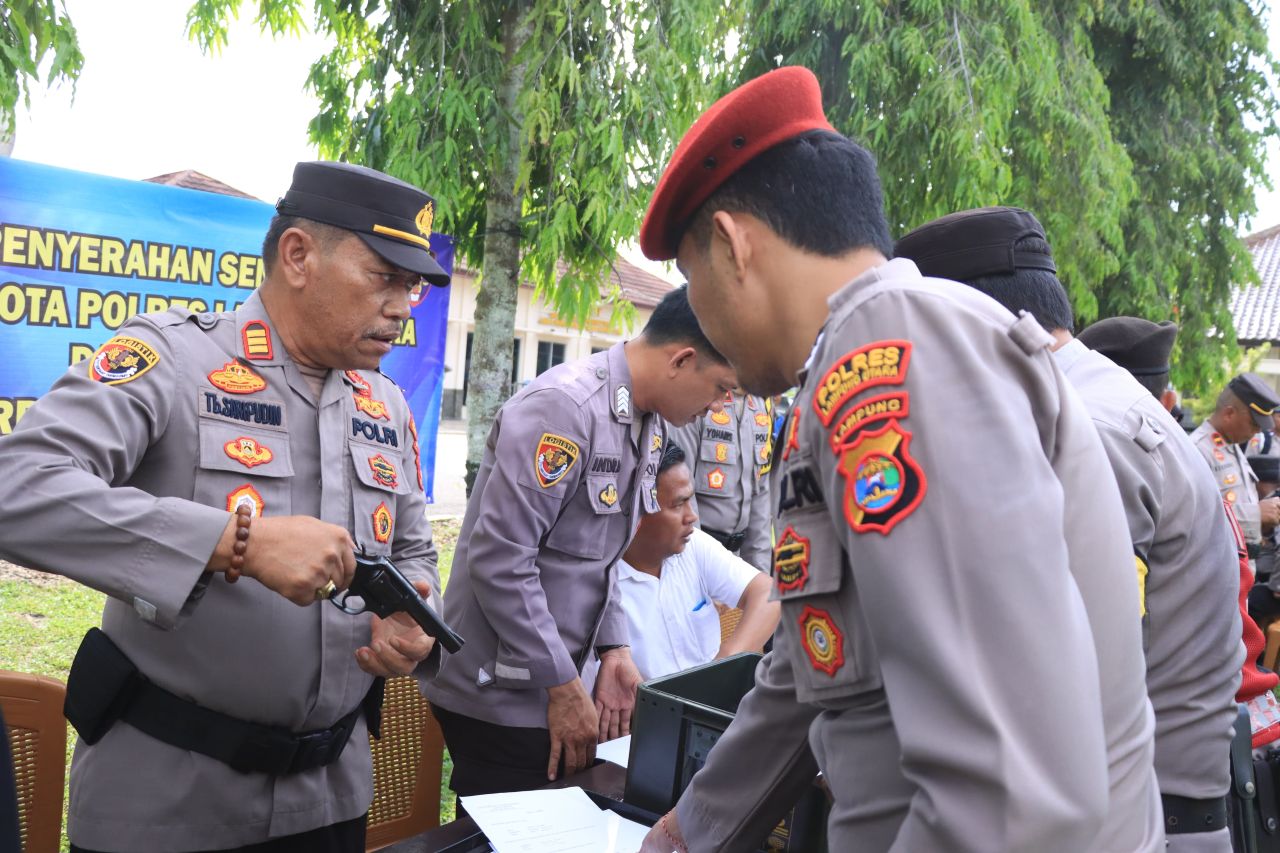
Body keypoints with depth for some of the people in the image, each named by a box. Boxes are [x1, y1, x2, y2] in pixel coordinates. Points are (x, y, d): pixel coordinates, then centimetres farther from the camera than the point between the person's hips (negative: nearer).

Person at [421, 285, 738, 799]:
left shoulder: (649, 425, 8)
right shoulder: (566, 407, -22)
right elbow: (500, 559, -25)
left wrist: (614, 648, 3)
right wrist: (564, 686, -18)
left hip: (552, 687, 9)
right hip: (499, 698, -9)